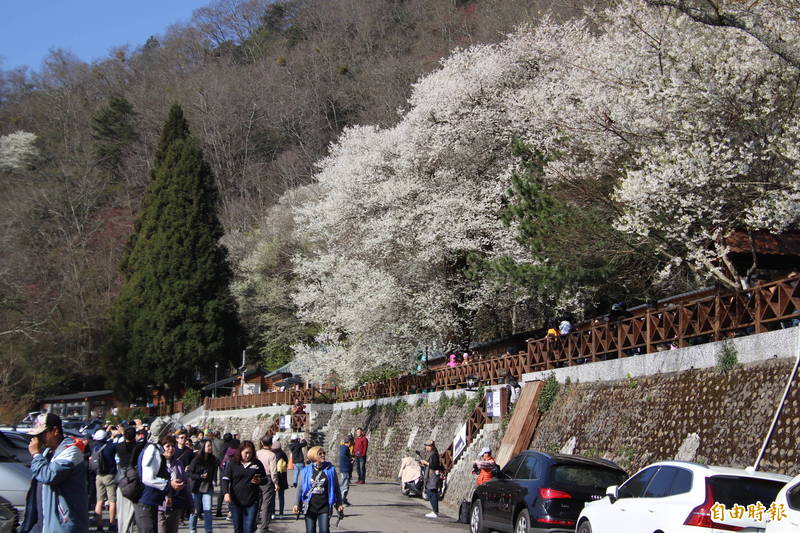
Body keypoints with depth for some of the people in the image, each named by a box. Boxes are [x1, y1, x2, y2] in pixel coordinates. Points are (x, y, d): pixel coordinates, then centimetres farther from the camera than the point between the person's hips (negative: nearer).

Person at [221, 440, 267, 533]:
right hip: (235, 501, 0)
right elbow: (225, 479, 0)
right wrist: (226, 493, -15)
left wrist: (259, 481, -10)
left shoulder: (257, 464, 4)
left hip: (252, 501, 0)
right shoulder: (232, 463, 2)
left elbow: (265, 480, 13)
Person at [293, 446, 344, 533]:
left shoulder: (330, 469, 1)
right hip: (310, 506, 1)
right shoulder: (306, 471, 3)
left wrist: (339, 504, 4)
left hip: (324, 506, -1)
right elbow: (300, 489, 7)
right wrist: (297, 504, -3)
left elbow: (336, 488, 7)